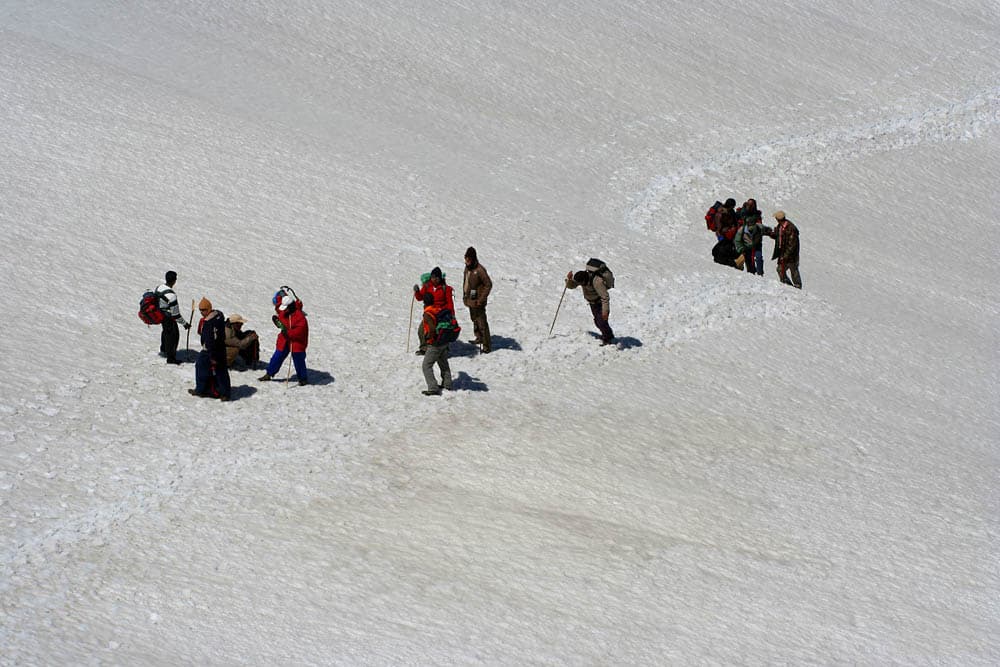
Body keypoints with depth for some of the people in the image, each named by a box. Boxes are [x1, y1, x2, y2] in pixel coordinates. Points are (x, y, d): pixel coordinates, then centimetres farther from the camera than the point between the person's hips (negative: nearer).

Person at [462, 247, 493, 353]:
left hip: (477, 301, -9)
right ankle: (479, 338, 40)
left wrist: (481, 299, -19)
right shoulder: (467, 268, 4)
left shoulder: (480, 270, -22)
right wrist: (464, 295, 14)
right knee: (474, 320, 23)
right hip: (470, 300, 9)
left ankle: (487, 345, -4)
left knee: (482, 323, -7)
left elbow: (488, 284, -20)